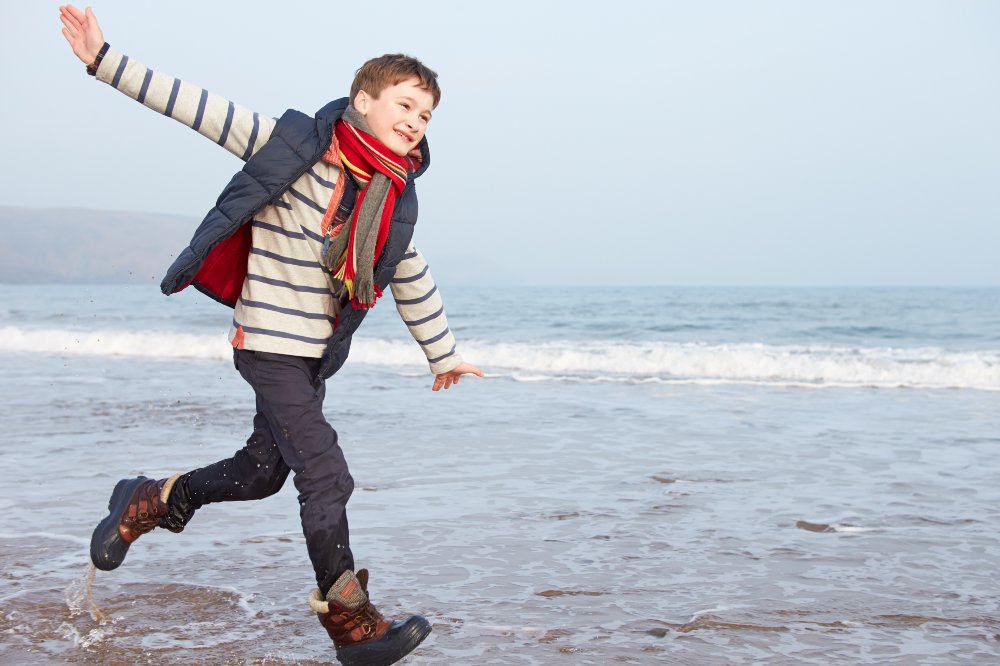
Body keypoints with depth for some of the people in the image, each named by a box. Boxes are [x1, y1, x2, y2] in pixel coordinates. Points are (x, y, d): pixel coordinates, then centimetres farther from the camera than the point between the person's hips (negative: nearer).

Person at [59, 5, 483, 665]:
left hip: (316, 354, 8)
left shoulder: (395, 198, 4)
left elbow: (412, 279, 17)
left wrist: (443, 353, 26)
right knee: (326, 476, -11)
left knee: (261, 472, 18)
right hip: (270, 345, -8)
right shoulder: (295, 143, -13)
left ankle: (149, 501, 42)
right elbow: (199, 107, -15)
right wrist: (105, 61, -22)